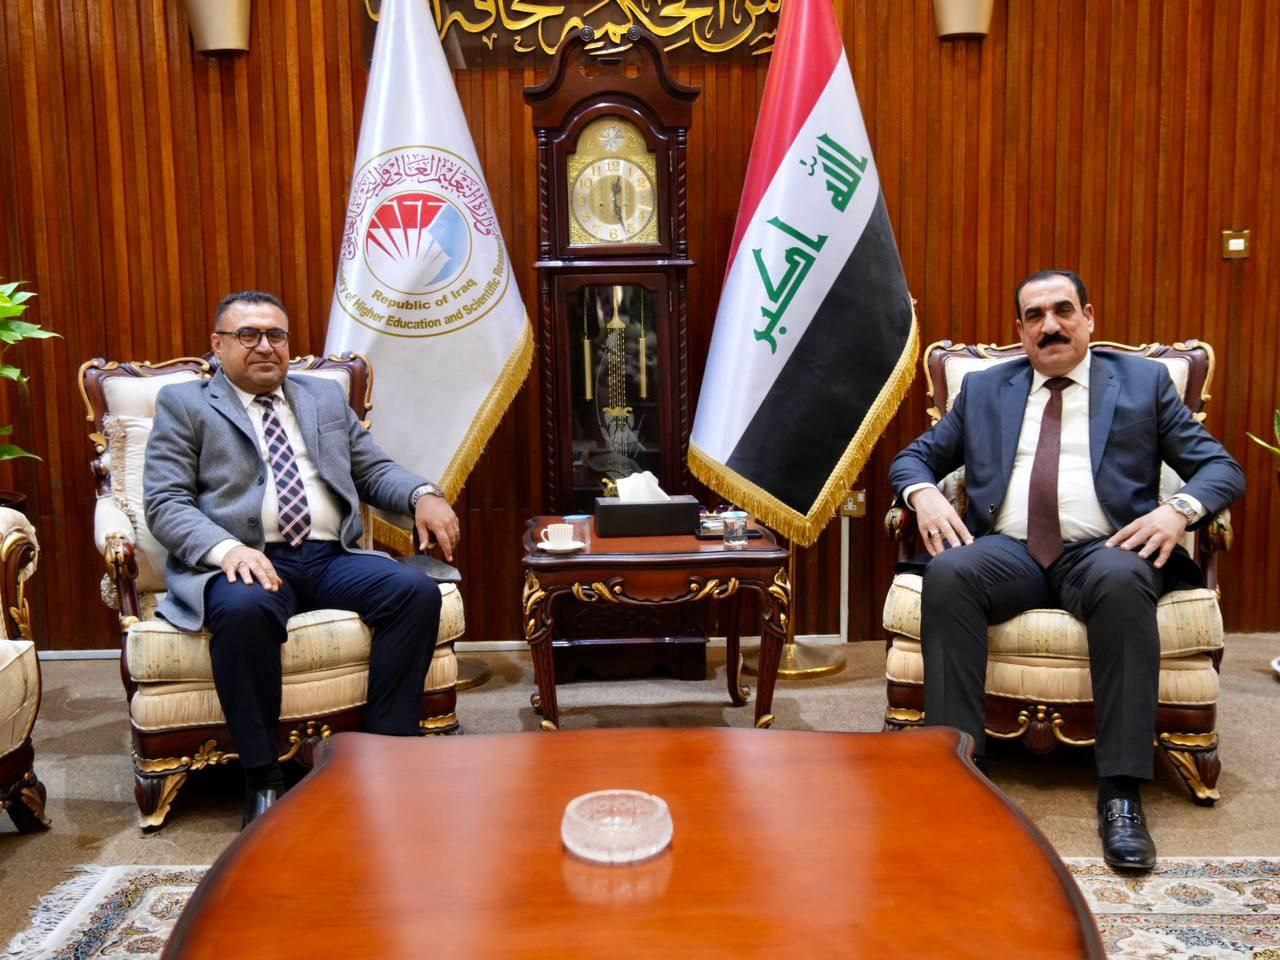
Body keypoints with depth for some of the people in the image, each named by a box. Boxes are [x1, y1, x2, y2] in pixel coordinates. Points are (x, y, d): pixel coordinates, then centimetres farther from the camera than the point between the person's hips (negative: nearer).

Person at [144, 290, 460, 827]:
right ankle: (262, 779, -20)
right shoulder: (183, 404, 12)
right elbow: (165, 502, 1)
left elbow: (374, 470, 22)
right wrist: (226, 548, -20)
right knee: (245, 609, -38)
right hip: (247, 562, -3)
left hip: (333, 558, 4)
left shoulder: (327, 397, 24)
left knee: (418, 591, -23)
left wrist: (424, 495, -1)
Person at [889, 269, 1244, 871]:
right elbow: (912, 458, 19)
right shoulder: (983, 389, 21)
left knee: (1121, 581, -37)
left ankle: (1121, 793, -32)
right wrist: (924, 494, -6)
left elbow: (1221, 467, 10)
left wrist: (1179, 509, -13)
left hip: (1104, 551, -1)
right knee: (947, 574, -31)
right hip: (1008, 551, 2)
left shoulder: (1143, 381, 16)